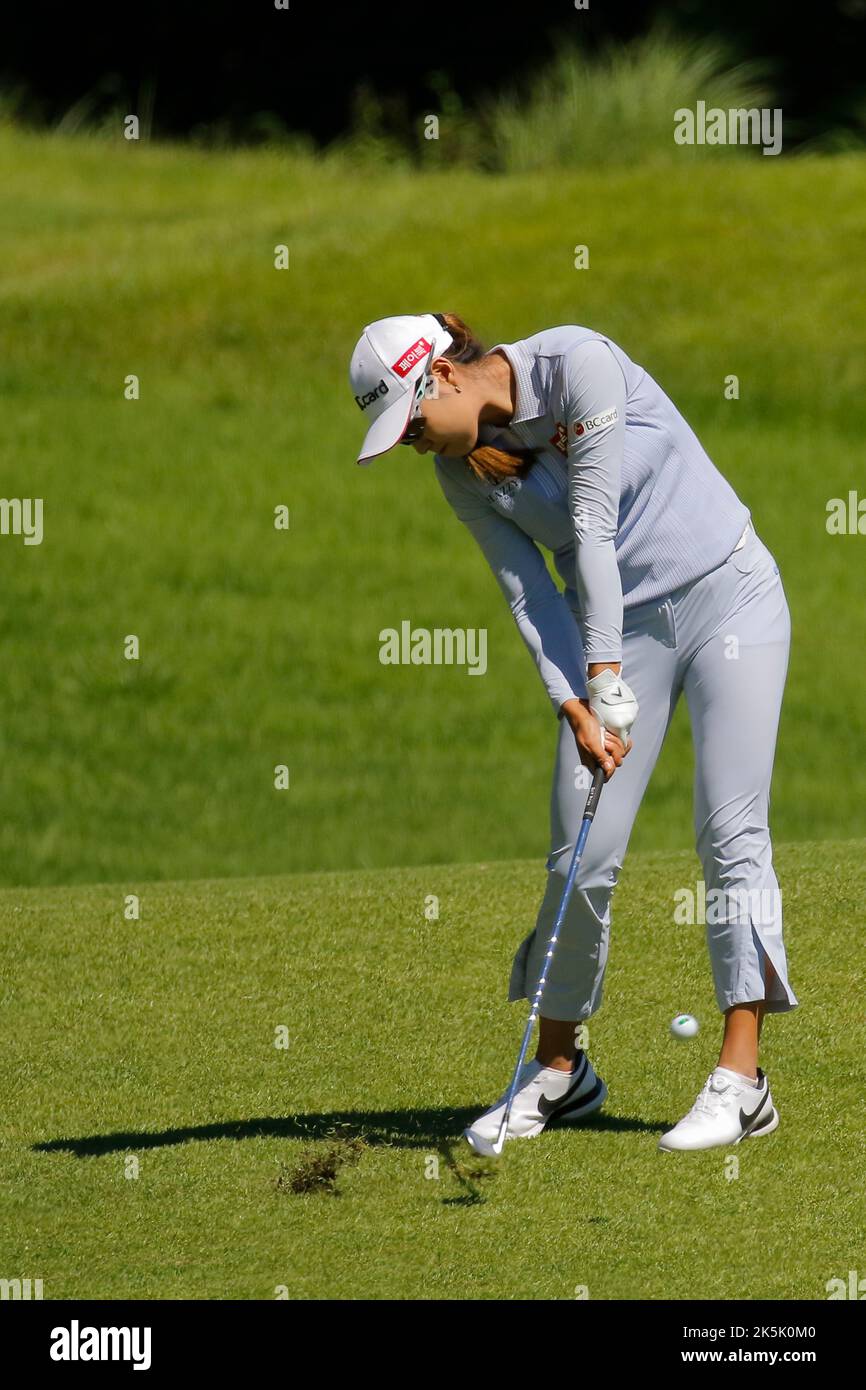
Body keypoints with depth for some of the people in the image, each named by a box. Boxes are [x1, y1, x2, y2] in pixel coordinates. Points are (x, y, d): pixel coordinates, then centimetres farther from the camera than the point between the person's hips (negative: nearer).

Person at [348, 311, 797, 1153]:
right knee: (580, 856, -2)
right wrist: (576, 710, -17)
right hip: (618, 621, 5)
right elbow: (528, 593, -2)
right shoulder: (463, 473, 0)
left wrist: (608, 679, -22)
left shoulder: (576, 365, -18)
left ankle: (740, 1077, -13)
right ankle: (559, 1069, 13)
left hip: (726, 589, -5)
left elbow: (593, 524, -21)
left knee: (730, 835, -12)